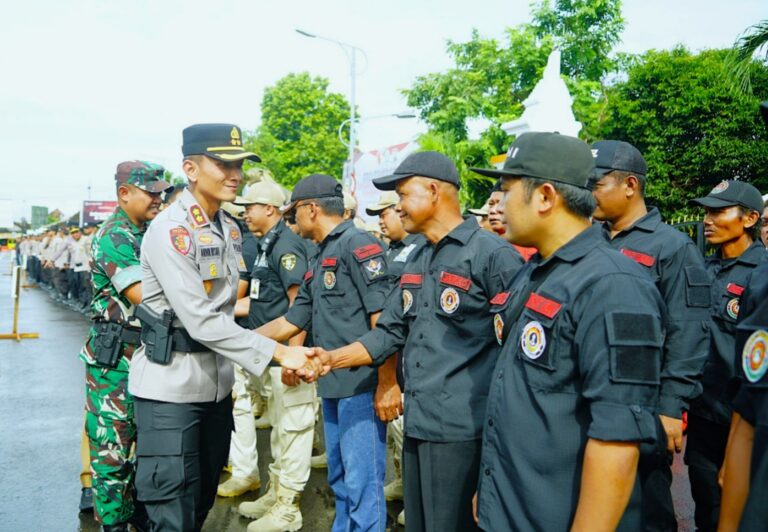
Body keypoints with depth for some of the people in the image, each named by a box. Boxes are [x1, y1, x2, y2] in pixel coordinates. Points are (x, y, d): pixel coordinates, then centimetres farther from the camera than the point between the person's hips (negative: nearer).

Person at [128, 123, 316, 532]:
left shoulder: (230, 229, 9)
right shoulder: (170, 231, -18)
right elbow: (200, 321, -25)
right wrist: (280, 353, -26)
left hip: (217, 382, 8)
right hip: (171, 385, -8)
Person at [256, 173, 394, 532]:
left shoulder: (358, 244, -11)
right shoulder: (320, 263, 18)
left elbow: (383, 317, -18)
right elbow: (289, 323, 23)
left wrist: (388, 383, -21)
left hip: (361, 385, -9)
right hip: (332, 386, 9)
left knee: (362, 483, -1)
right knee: (340, 480, 19)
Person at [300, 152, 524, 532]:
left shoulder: (492, 254, -12)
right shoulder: (416, 261, 14)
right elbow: (390, 332, 15)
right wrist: (332, 359, 2)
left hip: (461, 428, -8)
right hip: (417, 424, 8)